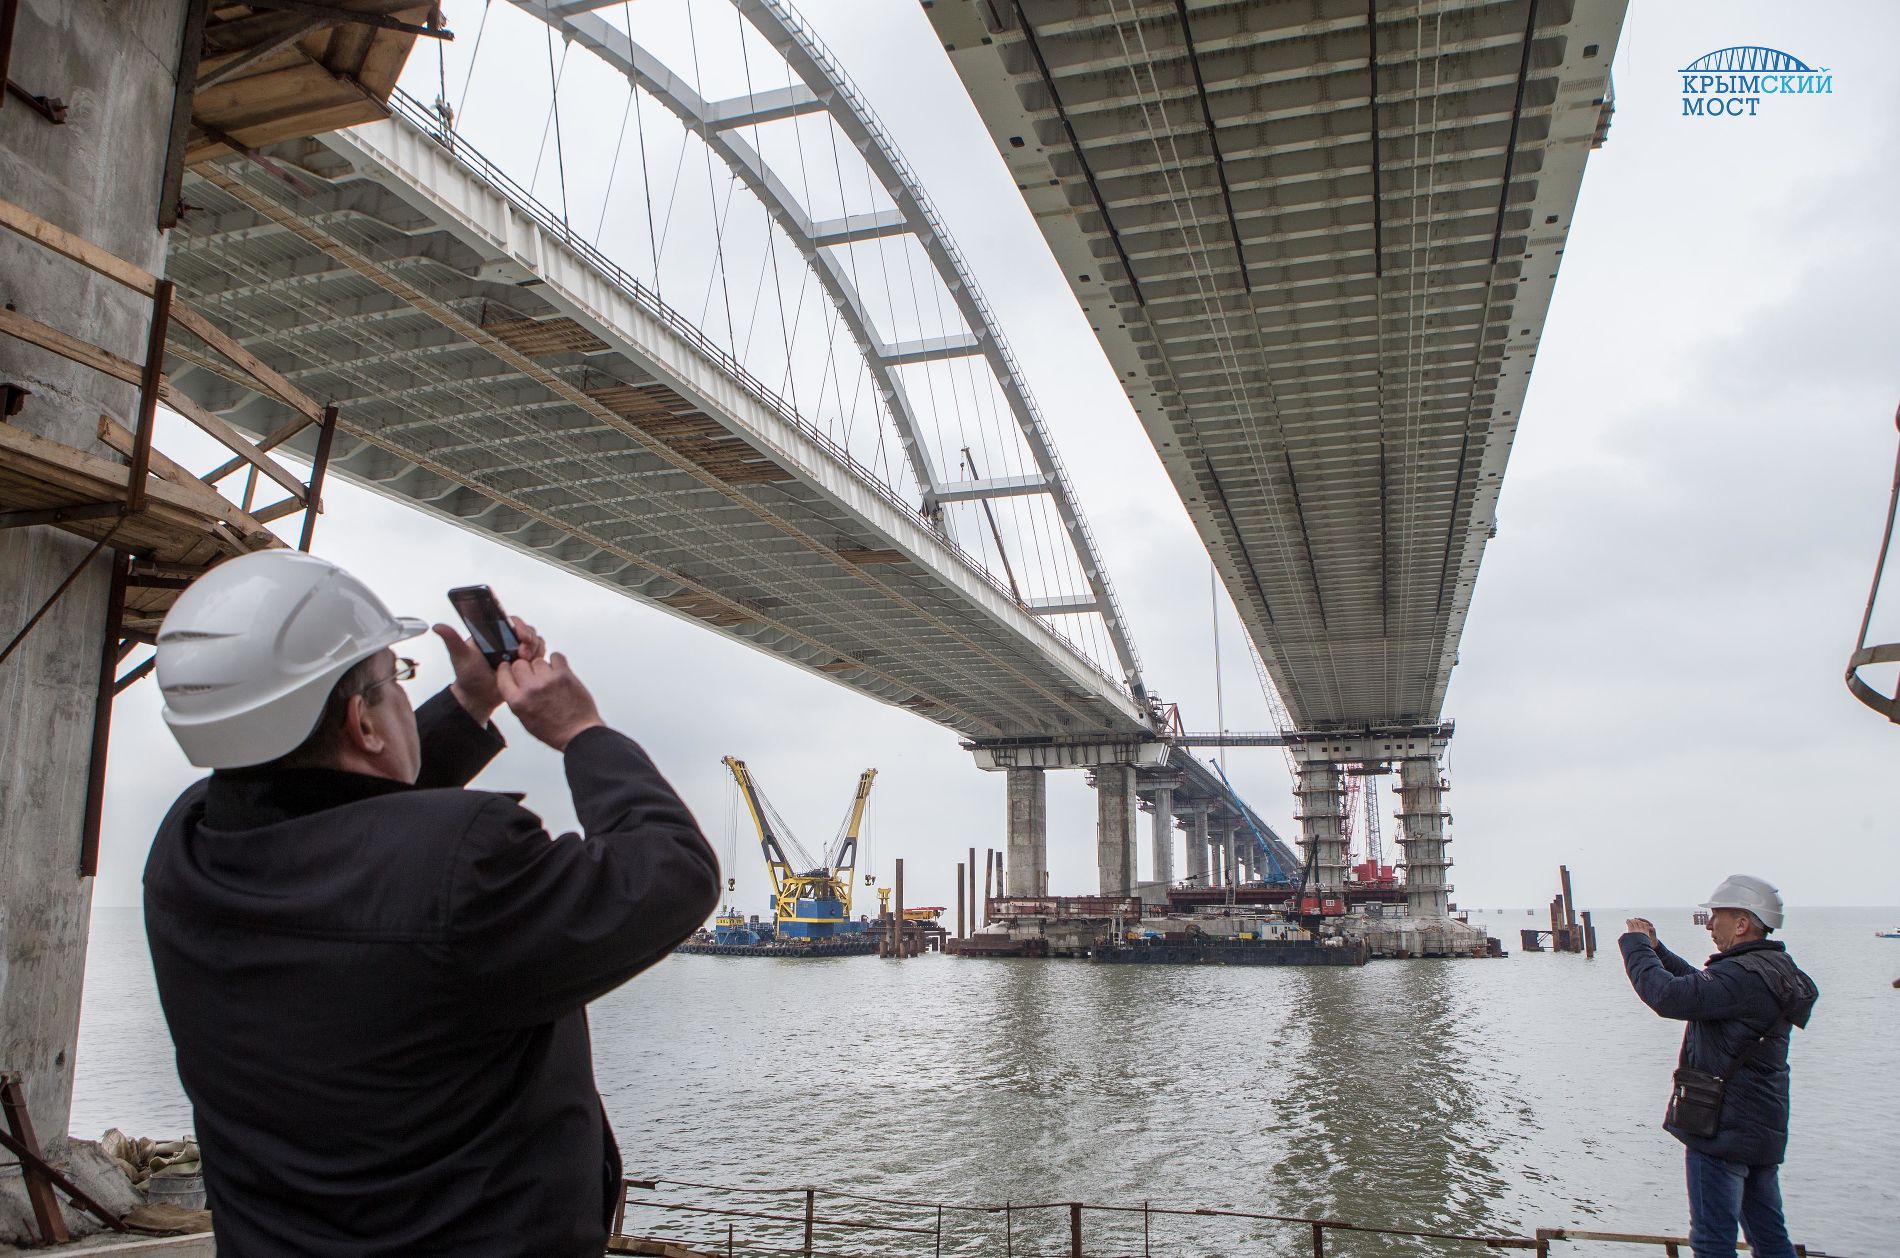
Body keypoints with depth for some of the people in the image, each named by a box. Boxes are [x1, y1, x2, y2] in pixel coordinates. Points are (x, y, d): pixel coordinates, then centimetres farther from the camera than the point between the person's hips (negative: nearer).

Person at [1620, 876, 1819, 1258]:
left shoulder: (1743, 975, -24)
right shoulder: (1774, 970, 10)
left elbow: (1669, 996, -31)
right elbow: (1700, 986, 22)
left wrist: (1636, 945, -17)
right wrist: (1656, 949, 14)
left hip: (1723, 1130, -10)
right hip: (1763, 1128, 10)